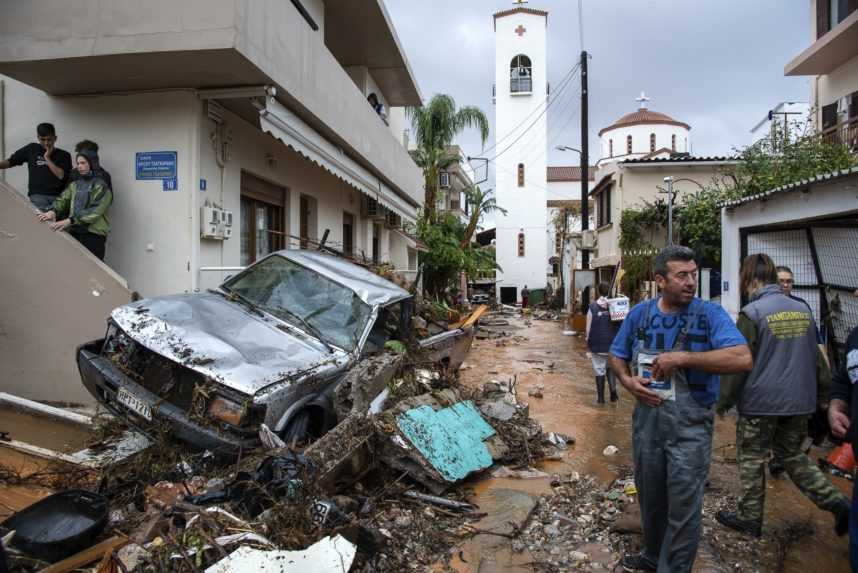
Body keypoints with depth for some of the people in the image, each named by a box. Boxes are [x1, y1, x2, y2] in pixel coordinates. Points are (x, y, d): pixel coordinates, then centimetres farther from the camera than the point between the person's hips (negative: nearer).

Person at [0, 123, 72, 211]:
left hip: (59, 195, 0)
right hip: (38, 194, 0)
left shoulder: (64, 155, 9)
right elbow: (10, 161, 15)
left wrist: (47, 158, -4)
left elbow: (61, 175, -4)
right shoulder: (32, 149, 14)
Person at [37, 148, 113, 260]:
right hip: (74, 231, 6)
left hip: (93, 233, -6)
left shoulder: (101, 185, -3)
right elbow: (63, 199, 6)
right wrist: (53, 211, -16)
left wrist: (70, 221, -22)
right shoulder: (74, 184, 19)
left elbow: (95, 210, -14)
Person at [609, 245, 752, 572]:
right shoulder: (639, 314, 1)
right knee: (649, 495, 22)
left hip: (690, 423, -4)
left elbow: (743, 359, -25)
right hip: (646, 417, 4)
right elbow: (617, 356, 12)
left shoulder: (710, 314, -12)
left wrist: (682, 357, -26)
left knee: (683, 507, 6)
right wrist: (627, 380, -8)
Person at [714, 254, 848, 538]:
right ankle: (837, 502, 12)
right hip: (799, 400, 6)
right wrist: (824, 389, 23)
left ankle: (750, 518, 20)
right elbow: (816, 357, 13)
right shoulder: (803, 309, 4)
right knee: (792, 455, 22)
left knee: (752, 460, 9)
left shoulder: (752, 313, -15)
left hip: (761, 402, -6)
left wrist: (723, 401, -5)